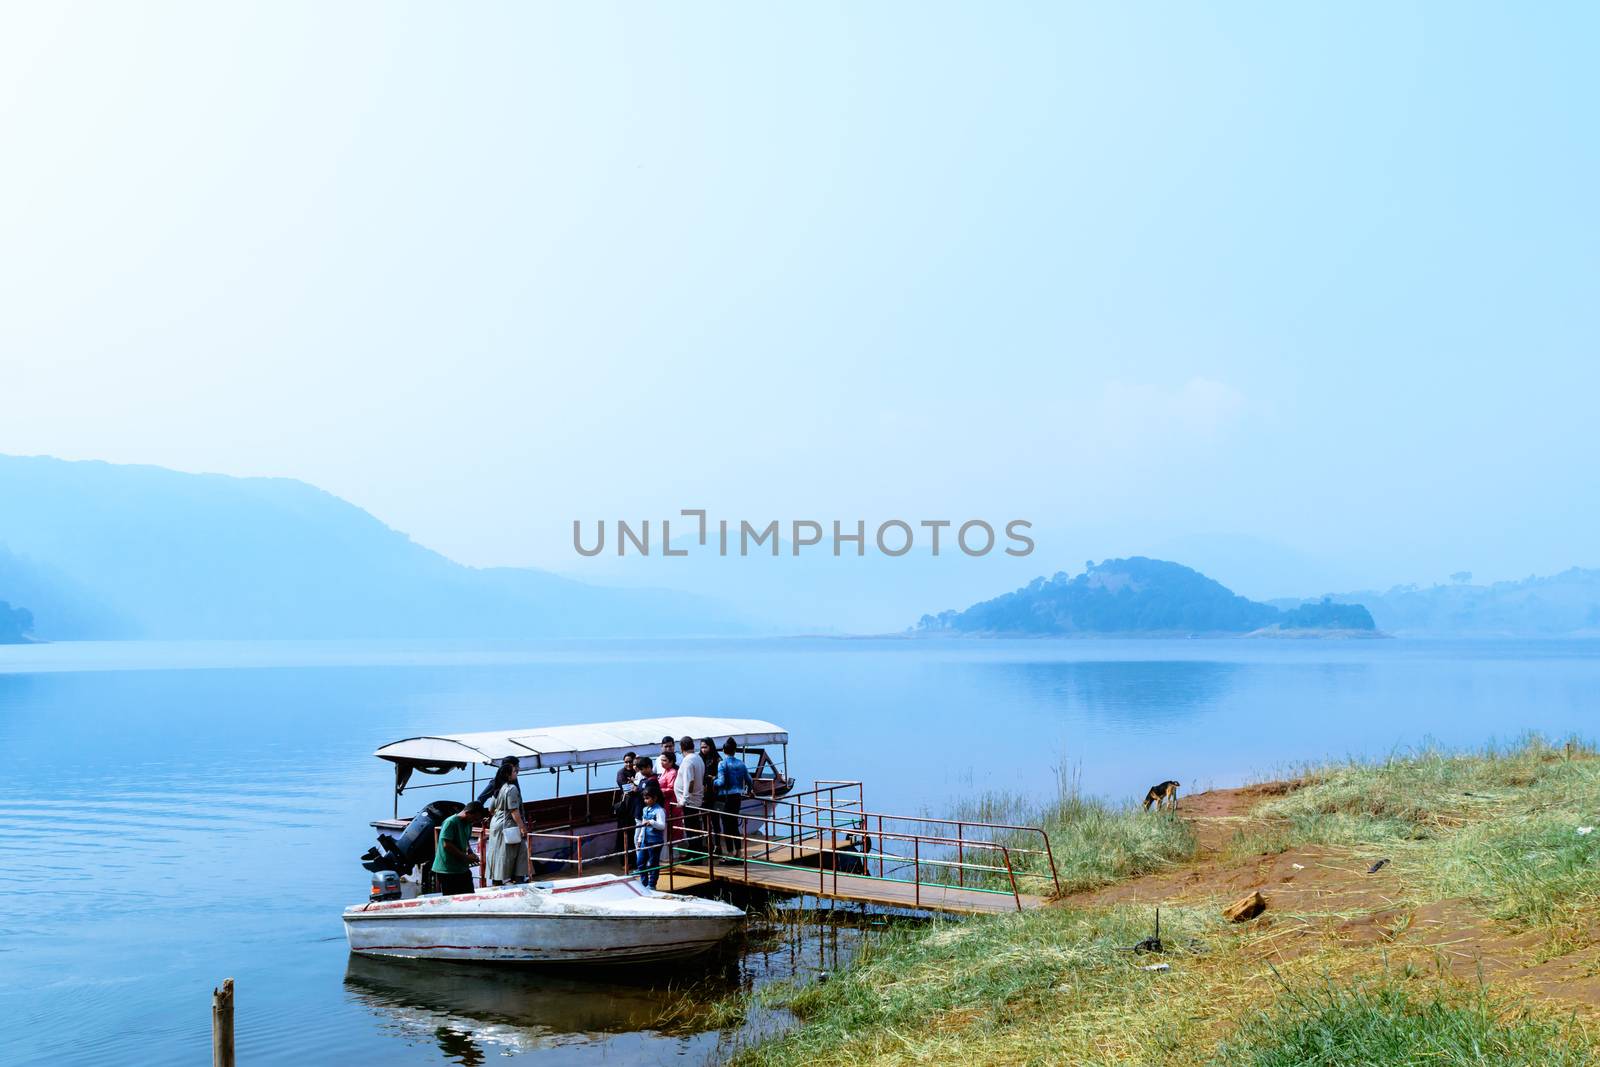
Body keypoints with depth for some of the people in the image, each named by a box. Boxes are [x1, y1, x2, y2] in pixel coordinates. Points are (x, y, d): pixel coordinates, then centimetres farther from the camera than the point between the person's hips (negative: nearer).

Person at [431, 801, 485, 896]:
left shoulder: (468, 823, 10)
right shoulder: (451, 822, -16)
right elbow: (446, 845, -21)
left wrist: (471, 853, 5)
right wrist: (466, 857, -18)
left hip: (463, 869, 8)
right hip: (447, 871, -8)